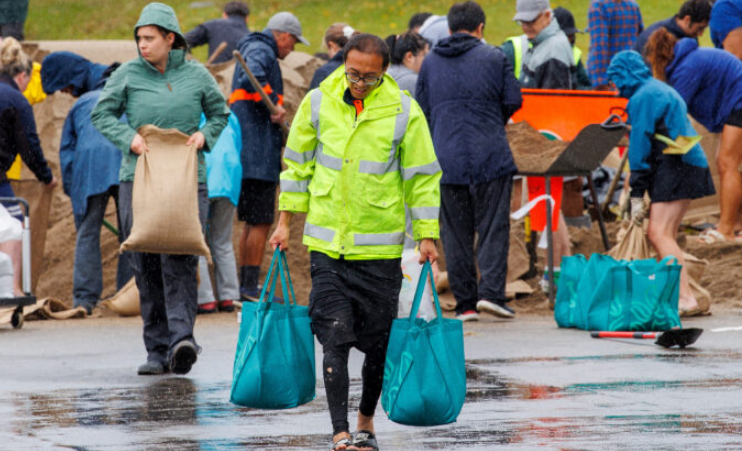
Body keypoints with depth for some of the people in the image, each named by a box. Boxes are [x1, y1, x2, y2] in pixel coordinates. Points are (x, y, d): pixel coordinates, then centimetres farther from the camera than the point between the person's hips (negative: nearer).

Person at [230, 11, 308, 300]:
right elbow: (252, 79, -31)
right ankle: (251, 286, -10)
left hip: (247, 155, 11)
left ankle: (245, 284, 21)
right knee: (260, 222, -9)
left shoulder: (254, 48, 23)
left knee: (252, 222, 17)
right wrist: (275, 104, -23)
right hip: (259, 156, -11)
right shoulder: (261, 51, -10)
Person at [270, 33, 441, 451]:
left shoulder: (404, 112, -6)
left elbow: (422, 177, 2)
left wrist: (427, 236, -1)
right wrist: (286, 220, 9)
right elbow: (298, 164, 11)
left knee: (379, 343, 6)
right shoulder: (318, 103, -1)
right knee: (335, 337, -9)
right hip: (328, 244, 0)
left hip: (381, 248, 0)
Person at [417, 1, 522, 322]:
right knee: (493, 226, 2)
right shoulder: (494, 58, 0)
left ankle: (465, 302, 4)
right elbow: (513, 101, 0)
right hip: (490, 156, -2)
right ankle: (491, 291, -12)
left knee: (455, 232, 6)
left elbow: (422, 112, 12)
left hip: (446, 160, 2)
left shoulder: (430, 63, 9)